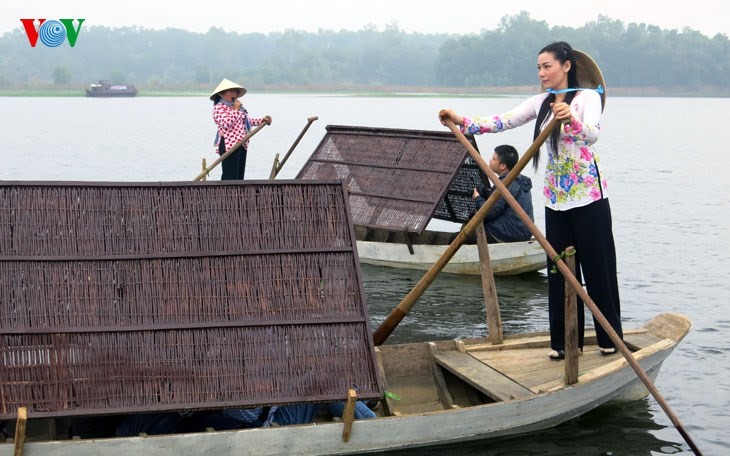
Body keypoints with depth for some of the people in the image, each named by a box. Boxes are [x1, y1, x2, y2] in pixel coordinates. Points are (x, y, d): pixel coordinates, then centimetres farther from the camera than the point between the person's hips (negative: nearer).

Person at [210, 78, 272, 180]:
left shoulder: (237, 106, 18)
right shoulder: (219, 107, -8)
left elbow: (247, 120, 26)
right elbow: (226, 123, -21)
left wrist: (262, 120, 15)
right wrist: (235, 110, -14)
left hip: (242, 145, 9)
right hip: (229, 145, -9)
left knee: (239, 176, 10)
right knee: (230, 177, -11)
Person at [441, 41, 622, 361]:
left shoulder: (588, 96, -10)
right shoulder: (541, 102, 9)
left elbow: (592, 133, -28)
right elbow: (504, 122, 2)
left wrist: (570, 120, -48)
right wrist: (462, 122, -10)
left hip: (588, 194, -6)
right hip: (555, 197, 6)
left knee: (597, 265, 2)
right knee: (560, 269, 8)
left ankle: (610, 337, 15)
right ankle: (564, 341, 15)